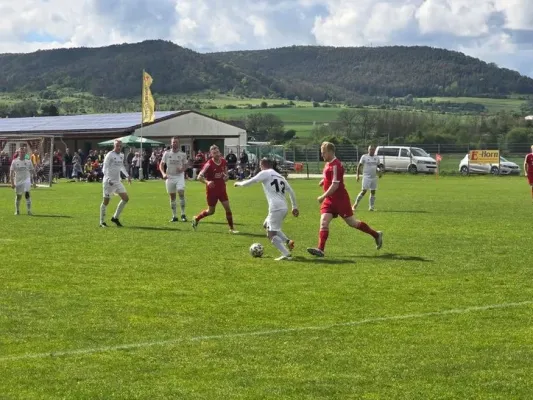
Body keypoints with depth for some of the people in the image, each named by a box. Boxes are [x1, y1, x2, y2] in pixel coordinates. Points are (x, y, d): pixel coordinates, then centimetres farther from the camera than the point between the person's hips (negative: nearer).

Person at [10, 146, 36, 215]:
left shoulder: (28, 161, 1)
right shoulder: (15, 161, -2)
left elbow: (32, 171, 8)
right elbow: (11, 173, -2)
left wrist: (34, 182, 6)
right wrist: (12, 183, -8)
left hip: (26, 180, -1)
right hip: (18, 181, 1)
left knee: (27, 194, -19)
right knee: (18, 196, 10)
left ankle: (29, 210, -18)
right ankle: (17, 210, 28)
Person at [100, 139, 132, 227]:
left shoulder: (121, 155, 10)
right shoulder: (109, 155, -13)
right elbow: (105, 168, -17)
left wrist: (127, 175, 18)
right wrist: (108, 179, -28)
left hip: (117, 181, 7)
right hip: (109, 182, -7)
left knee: (126, 198, 1)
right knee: (106, 201, -2)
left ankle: (115, 218, 13)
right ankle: (102, 222, 9)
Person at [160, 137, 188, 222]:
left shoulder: (182, 154, 0)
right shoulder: (167, 153, 1)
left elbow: (185, 165, 9)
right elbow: (161, 165, 3)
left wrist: (182, 169, -14)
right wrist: (163, 173, -14)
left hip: (179, 176, -1)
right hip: (170, 177, 1)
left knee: (181, 192, -19)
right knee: (172, 196, 6)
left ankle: (183, 214, -9)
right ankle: (174, 216, 15)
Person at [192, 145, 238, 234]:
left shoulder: (223, 161, 0)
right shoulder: (209, 164, -17)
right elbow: (199, 177, -18)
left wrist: (226, 176, -5)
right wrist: (207, 182, -36)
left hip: (221, 189, 5)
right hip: (212, 190, -5)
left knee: (227, 208, -4)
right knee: (211, 211, 6)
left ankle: (231, 229, 4)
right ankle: (196, 219, 32)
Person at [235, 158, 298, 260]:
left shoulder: (265, 173, 2)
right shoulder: (280, 177, 22)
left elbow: (249, 182, 2)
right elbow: (291, 192, 21)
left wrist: (239, 183, 22)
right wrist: (294, 207, 26)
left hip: (276, 208, -8)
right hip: (284, 208, 8)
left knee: (271, 234, -5)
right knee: (267, 225, 27)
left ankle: (286, 254, -17)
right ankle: (287, 241, 14)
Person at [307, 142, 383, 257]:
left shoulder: (335, 165, -19)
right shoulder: (328, 163, 10)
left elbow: (335, 185, -24)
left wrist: (323, 196, -23)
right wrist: (324, 181, 11)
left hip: (340, 199, -8)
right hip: (330, 200, 8)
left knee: (351, 222, 2)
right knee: (324, 221, -8)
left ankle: (376, 235, 19)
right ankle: (320, 249, -15)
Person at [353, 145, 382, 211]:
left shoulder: (377, 158, 9)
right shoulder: (364, 157, -3)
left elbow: (378, 166, 19)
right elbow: (359, 166, 0)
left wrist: (379, 172, -1)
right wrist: (358, 175, -6)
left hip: (374, 177, 4)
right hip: (366, 177, -4)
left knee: (373, 192, 3)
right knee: (364, 191, -11)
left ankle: (371, 207, 10)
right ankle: (355, 204, -1)